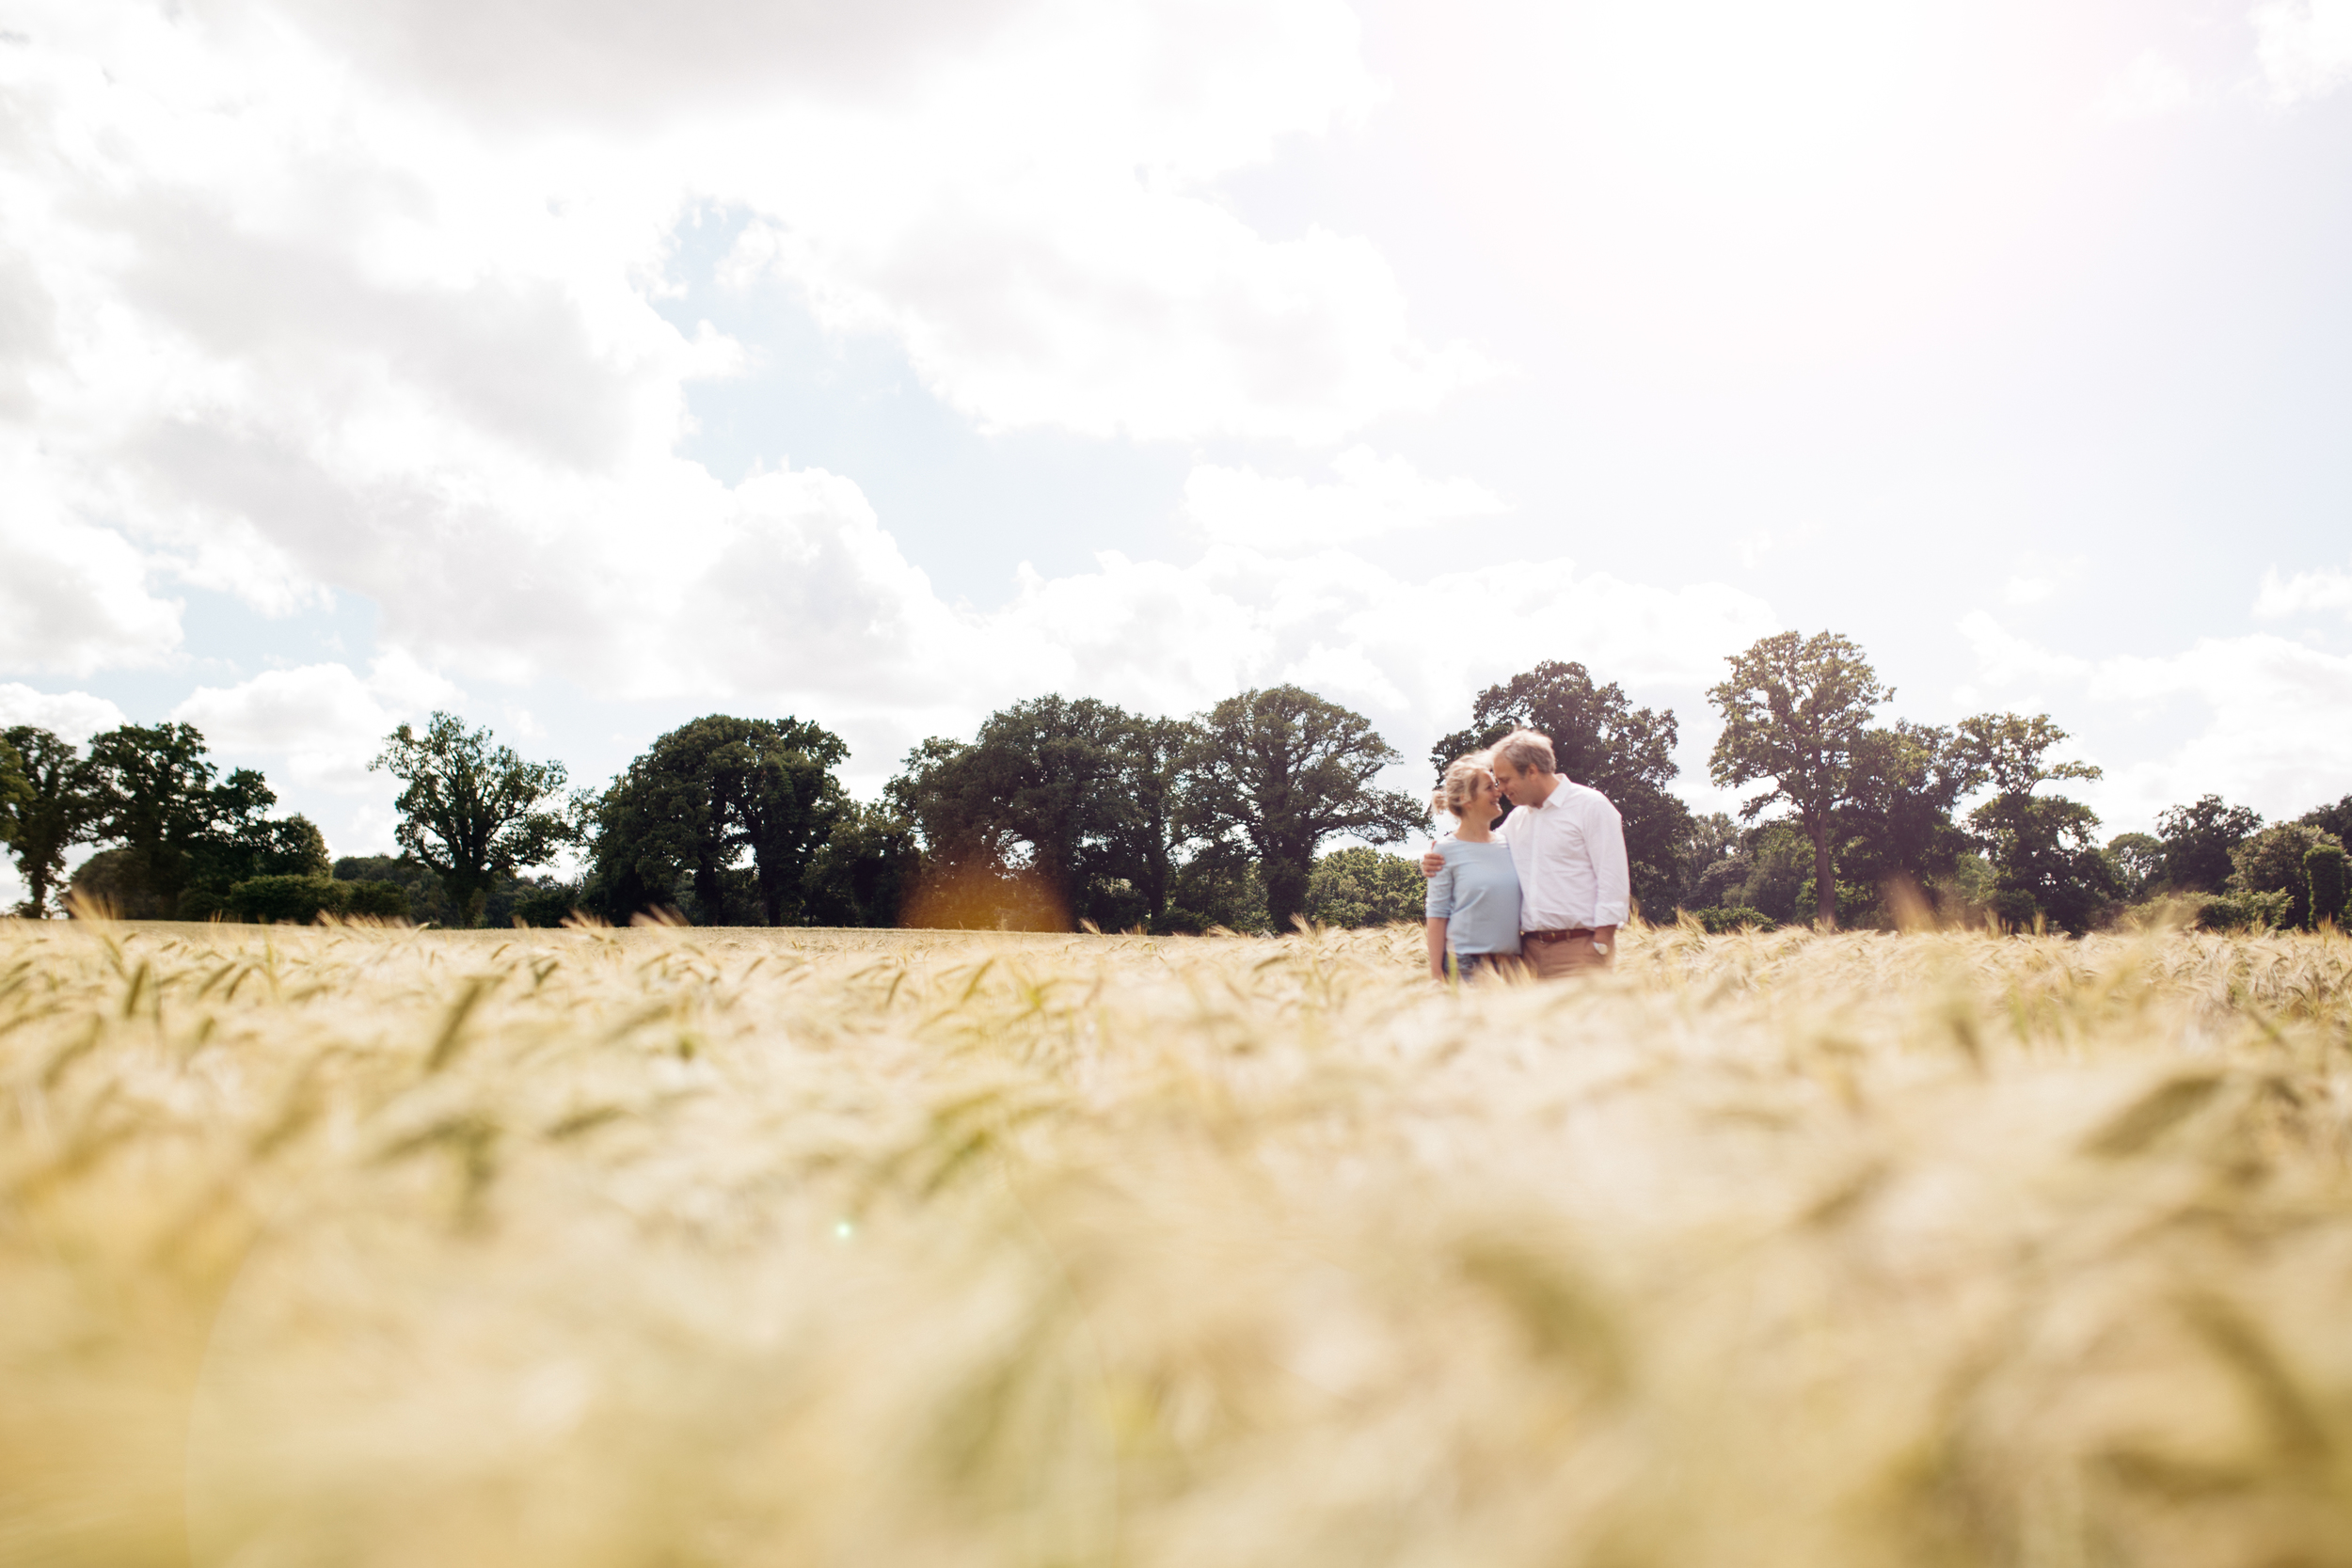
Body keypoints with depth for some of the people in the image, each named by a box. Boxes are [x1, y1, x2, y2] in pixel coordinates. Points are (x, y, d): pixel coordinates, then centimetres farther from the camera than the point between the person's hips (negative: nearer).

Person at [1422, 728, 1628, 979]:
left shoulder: (1591, 806, -1)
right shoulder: (1516, 819, 19)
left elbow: (1613, 881, -7)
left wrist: (1601, 946, -12)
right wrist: (1433, 863, 7)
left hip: (1579, 949, -6)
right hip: (1530, 948, 6)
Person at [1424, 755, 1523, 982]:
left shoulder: (1509, 844, 12)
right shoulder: (1446, 850, -2)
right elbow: (1437, 914, -3)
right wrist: (1435, 974, -7)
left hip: (1510, 961, 5)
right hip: (1465, 964, -4)